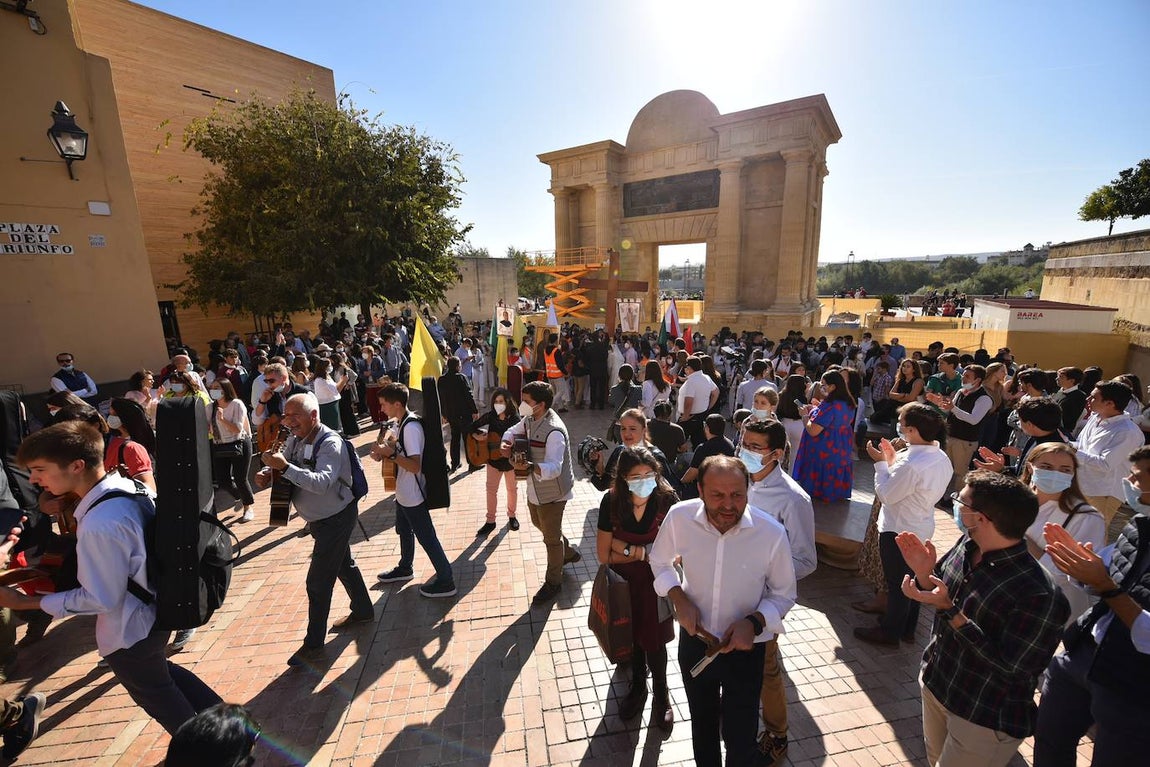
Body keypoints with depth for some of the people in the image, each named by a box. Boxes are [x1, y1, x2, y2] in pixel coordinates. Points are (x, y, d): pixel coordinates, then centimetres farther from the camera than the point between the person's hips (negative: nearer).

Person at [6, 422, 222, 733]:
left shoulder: (99, 525, -36)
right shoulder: (128, 485, -10)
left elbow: (101, 599, -23)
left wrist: (26, 602, -15)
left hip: (128, 631, -7)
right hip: (155, 607, 7)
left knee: (154, 693, 22)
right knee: (161, 670, 33)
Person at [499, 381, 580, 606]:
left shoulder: (554, 431, -32)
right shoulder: (530, 419, -4)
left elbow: (553, 468, -38)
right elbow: (514, 431, 13)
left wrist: (529, 466, -56)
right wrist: (505, 442, -9)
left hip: (552, 491, -9)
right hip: (535, 488, 9)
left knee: (551, 537, 8)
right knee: (540, 524, 29)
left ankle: (553, 582, 30)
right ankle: (568, 552, 52)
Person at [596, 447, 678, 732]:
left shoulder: (667, 500, -25)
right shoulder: (612, 501, -22)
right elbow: (604, 555, -17)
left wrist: (629, 549, -21)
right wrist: (645, 553, -20)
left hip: (656, 582, -1)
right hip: (623, 583, 2)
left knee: (653, 640, 12)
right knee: (631, 636, 21)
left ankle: (661, 695, 43)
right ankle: (637, 687, 51)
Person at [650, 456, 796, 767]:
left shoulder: (772, 533, -26)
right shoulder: (679, 517, -23)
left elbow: (784, 594, -8)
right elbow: (660, 560, -1)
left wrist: (754, 621, -25)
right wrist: (678, 597, -16)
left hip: (745, 647, -2)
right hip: (694, 639, 2)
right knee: (702, 724, 29)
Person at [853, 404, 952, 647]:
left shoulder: (910, 464, -32)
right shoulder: (942, 458, -3)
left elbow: (886, 494, -22)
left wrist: (881, 462, -13)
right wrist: (893, 461, 4)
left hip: (899, 531, -9)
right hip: (922, 528, 9)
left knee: (897, 583, 9)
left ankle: (890, 631, 28)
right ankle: (907, 628, 41)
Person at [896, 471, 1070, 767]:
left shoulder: (1039, 594, -32)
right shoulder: (967, 545, -11)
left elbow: (1011, 669, -25)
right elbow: (941, 594, 4)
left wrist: (949, 611, -32)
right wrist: (924, 573, -16)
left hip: (986, 720, -6)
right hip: (935, 684, 6)